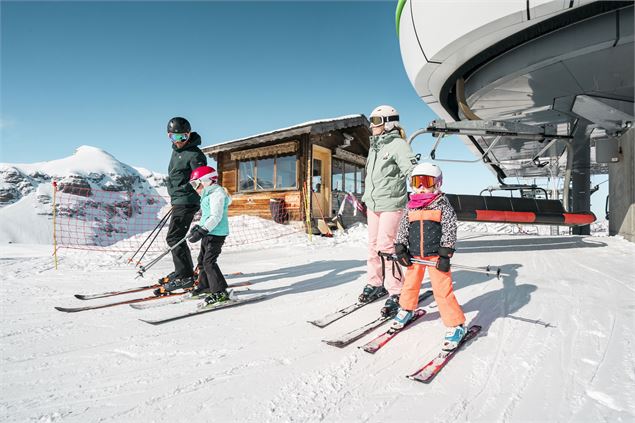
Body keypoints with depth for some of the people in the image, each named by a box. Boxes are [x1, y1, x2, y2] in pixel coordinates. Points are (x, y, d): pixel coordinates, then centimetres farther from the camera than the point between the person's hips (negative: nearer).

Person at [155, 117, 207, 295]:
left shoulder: (194, 154, -14)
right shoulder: (176, 150, 15)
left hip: (187, 201, -10)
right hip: (179, 200, 10)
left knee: (174, 237, -12)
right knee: (176, 237, 16)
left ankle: (184, 277, -7)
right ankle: (185, 271, 28)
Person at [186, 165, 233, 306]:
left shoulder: (216, 193, -16)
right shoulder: (208, 195, 18)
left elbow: (216, 216, -25)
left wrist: (201, 231, -27)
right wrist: (198, 226, 18)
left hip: (216, 234, -11)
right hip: (208, 234, 11)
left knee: (209, 262, -14)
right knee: (202, 259, 18)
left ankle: (220, 292, -10)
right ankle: (205, 286, 34)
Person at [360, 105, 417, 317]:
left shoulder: (398, 145, -9)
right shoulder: (374, 146, 16)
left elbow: (413, 172, -18)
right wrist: (365, 199, 26)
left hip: (391, 204, -8)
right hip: (373, 204, 8)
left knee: (386, 247, -11)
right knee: (373, 246, 11)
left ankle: (396, 293, -1)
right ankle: (375, 284, 24)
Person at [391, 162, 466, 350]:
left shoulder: (443, 205, -6)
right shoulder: (410, 207, 6)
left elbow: (450, 231, -9)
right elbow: (403, 229, 10)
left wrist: (445, 255, -14)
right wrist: (401, 249, 1)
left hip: (435, 255, -5)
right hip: (414, 255, 5)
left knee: (442, 290, -5)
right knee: (410, 284, 20)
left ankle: (456, 325, 8)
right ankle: (406, 309, 44)